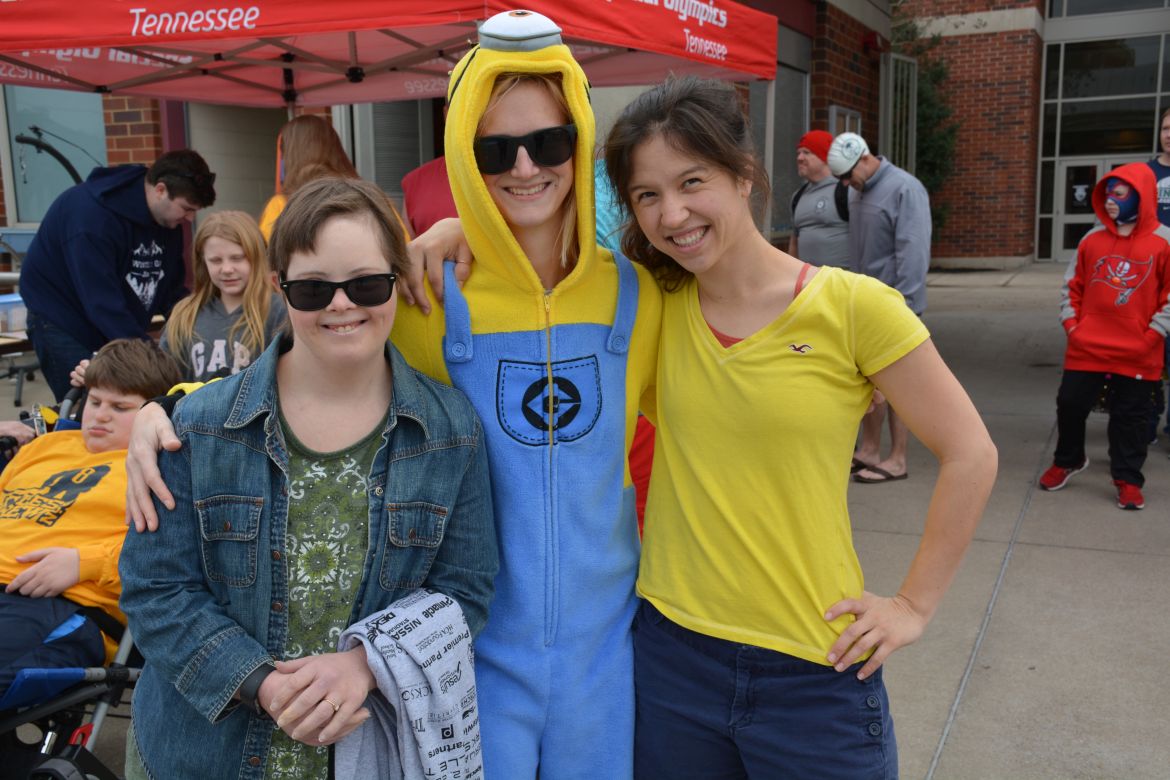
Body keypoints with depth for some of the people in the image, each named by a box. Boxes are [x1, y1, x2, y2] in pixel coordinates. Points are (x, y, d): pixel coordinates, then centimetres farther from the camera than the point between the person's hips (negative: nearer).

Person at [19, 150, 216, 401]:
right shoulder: (90, 213, -27)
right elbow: (102, 303, -32)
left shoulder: (168, 219, -4)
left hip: (122, 329, 7)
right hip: (63, 323, -7)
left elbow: (173, 288, 4)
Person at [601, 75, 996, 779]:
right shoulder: (654, 304, -2)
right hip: (670, 651, 3)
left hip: (815, 670, -3)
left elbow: (970, 456, -5)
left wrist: (915, 605, -3)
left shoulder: (852, 306, -12)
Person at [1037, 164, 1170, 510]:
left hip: (1138, 353, -3)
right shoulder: (1093, 238, 4)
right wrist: (1070, 323, 3)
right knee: (1070, 405, 8)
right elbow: (1072, 284, 12)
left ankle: (1128, 479, 19)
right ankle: (1068, 461, 31)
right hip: (1086, 348, 3)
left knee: (1131, 416, 7)